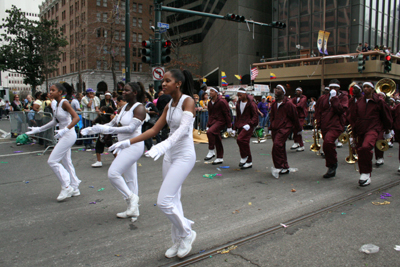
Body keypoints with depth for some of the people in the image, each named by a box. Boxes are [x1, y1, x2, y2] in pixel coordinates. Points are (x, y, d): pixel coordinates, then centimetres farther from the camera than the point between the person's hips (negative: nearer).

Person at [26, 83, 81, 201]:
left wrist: (64, 130, -33)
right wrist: (38, 129, 20)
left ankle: (66, 187, 2)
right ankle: (74, 189, 22)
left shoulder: (64, 103, -15)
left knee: (52, 161, -7)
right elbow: (55, 121, 19)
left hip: (69, 135, -9)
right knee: (66, 162, 13)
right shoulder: (54, 104, 11)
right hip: (63, 135, 9)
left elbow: (76, 118, -23)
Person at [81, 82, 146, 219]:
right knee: (130, 179, 12)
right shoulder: (124, 107, 15)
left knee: (113, 173, -16)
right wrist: (92, 129, 5)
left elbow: (131, 128, -23)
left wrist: (108, 129, -28)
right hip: (124, 146, 9)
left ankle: (131, 197, 1)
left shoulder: (139, 108, -12)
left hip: (133, 145, -9)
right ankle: (133, 209, 21)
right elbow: (112, 124, 16)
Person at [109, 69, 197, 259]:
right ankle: (178, 242, 29)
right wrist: (129, 142, 5)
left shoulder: (188, 101, -13)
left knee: (163, 201, -12)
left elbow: (183, 128, -29)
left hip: (184, 156, -8)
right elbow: (154, 129, 11)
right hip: (170, 155, 8)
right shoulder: (169, 106, 10)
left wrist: (163, 145, -45)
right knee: (173, 201, 13)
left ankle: (187, 233, 12)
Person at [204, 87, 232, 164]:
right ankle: (220, 158, 18)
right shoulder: (210, 103, 13)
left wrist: (229, 126, -12)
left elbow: (227, 114, -11)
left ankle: (211, 152, -18)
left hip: (221, 121, -8)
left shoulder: (221, 101, -12)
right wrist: (208, 125, 19)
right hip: (213, 121, 8)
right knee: (217, 140, 9)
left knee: (210, 132, -29)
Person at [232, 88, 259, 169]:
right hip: (240, 125, 7)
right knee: (245, 142, 8)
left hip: (248, 125, -7)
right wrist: (235, 129, 18)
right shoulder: (238, 103, 14)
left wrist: (249, 124, -24)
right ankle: (249, 162, 18)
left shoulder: (251, 103, -8)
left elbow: (255, 116, -9)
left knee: (240, 139, -24)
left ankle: (244, 157, -6)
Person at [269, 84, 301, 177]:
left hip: (284, 128, -7)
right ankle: (285, 168, 21)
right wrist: (271, 128, 23)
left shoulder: (288, 103, -6)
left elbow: (295, 117, 1)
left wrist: (298, 129, 8)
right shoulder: (274, 104, 16)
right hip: (275, 128, 8)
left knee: (277, 145, -23)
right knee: (280, 148, 11)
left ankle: (279, 167, -17)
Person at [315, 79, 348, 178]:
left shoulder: (343, 97, 3)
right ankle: (332, 170, 26)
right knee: (327, 147, 10)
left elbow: (341, 109, -14)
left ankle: (332, 165, -11)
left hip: (336, 125, -6)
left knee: (328, 141, -30)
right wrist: (318, 124, 10)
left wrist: (334, 98, -12)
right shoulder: (323, 98, 14)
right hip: (325, 126, 6)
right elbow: (318, 111, 18)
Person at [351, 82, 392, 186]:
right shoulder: (359, 102, 13)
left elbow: (386, 116, 11)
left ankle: (366, 173, -19)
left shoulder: (378, 101, 2)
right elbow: (353, 116, 19)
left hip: (373, 129, -5)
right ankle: (367, 178, 23)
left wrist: (387, 131, 18)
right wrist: (354, 132, 17)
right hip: (360, 131, 5)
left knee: (365, 147, -32)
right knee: (361, 152, 7)